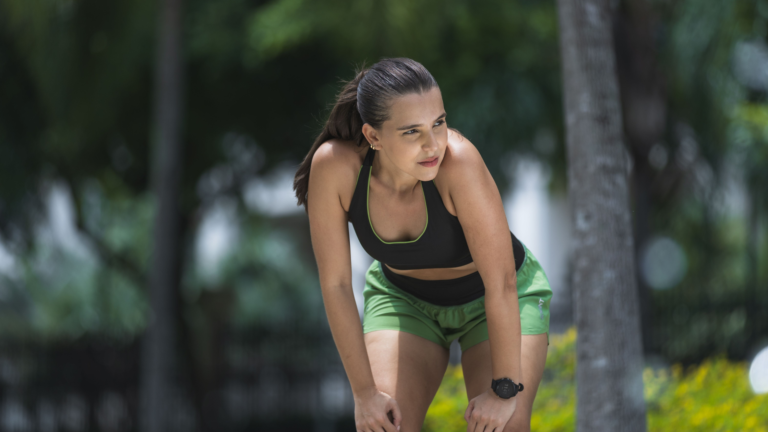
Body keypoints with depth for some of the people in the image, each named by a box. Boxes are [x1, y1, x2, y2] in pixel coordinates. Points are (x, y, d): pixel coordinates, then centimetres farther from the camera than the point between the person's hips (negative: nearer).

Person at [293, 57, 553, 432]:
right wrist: (364, 392, -16)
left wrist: (504, 390, -24)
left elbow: (501, 282, -30)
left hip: (498, 299, -2)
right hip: (405, 298, 2)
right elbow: (335, 284, -20)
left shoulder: (457, 159, -38)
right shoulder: (333, 165, -31)